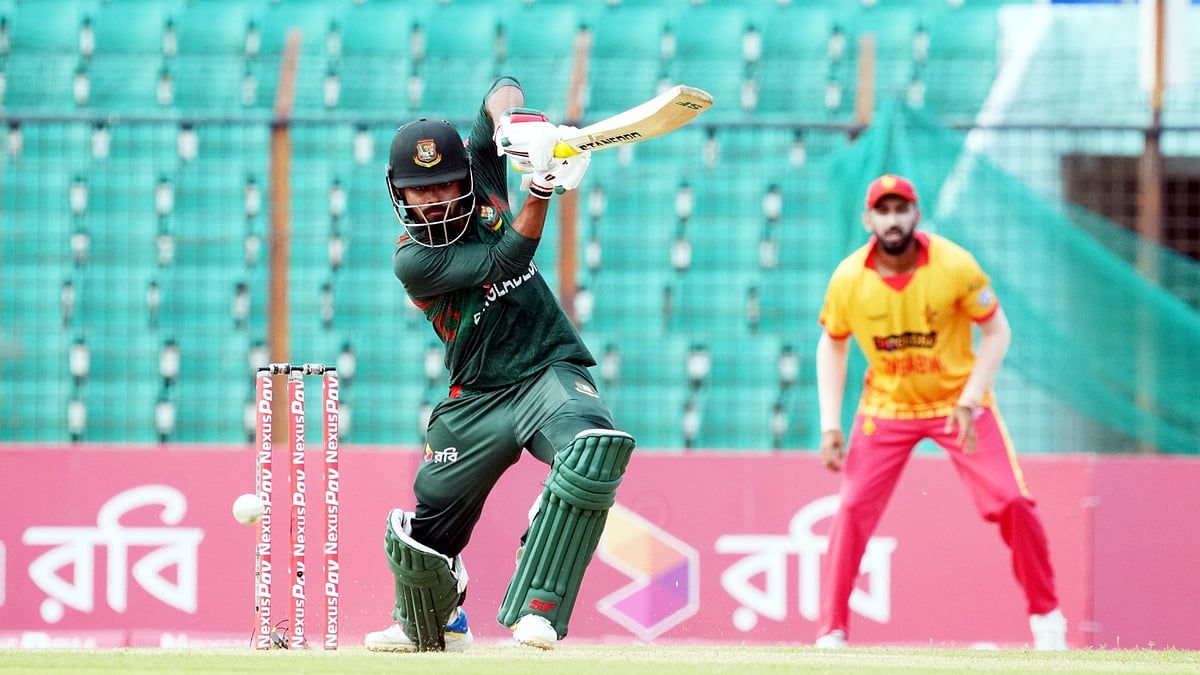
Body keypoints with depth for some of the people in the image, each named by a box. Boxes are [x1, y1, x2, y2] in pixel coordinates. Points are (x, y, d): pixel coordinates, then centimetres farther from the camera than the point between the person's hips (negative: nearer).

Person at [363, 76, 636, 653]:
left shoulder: (479, 181, 2)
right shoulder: (412, 261, -10)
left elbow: (501, 94, -3)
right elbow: (502, 264, -22)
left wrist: (523, 126, -24)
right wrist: (541, 192, -32)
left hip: (553, 372, 1)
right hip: (478, 403, -1)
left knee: (596, 449, -34)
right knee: (418, 541, 2)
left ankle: (535, 607, -33)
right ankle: (431, 626, 40)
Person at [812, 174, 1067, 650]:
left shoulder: (955, 266, -21)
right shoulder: (848, 279, -14)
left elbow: (997, 333, -11)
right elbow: (832, 346, 2)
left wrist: (969, 402, -21)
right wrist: (830, 425, -6)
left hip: (958, 400, -1)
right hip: (887, 406, 1)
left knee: (1011, 501, -10)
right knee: (852, 508, -11)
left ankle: (1046, 616, 9)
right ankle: (831, 633, -3)